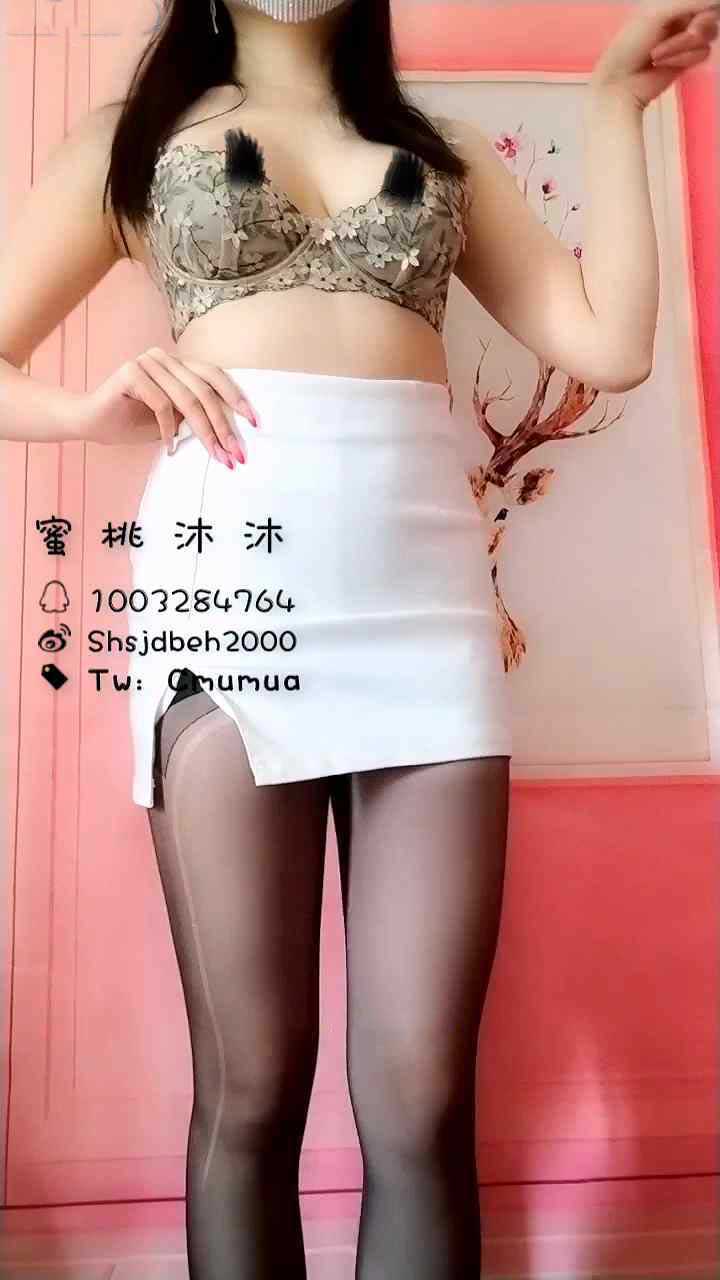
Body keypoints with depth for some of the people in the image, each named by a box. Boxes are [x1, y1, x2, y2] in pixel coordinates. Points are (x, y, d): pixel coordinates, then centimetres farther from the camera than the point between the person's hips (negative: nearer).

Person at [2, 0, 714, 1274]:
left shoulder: (446, 152, 25)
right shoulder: (133, 135, 21)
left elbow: (611, 344, 13)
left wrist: (616, 102, 18)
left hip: (423, 584, 2)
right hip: (231, 568, -1)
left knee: (423, 1096, -2)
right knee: (251, 1089, 1)